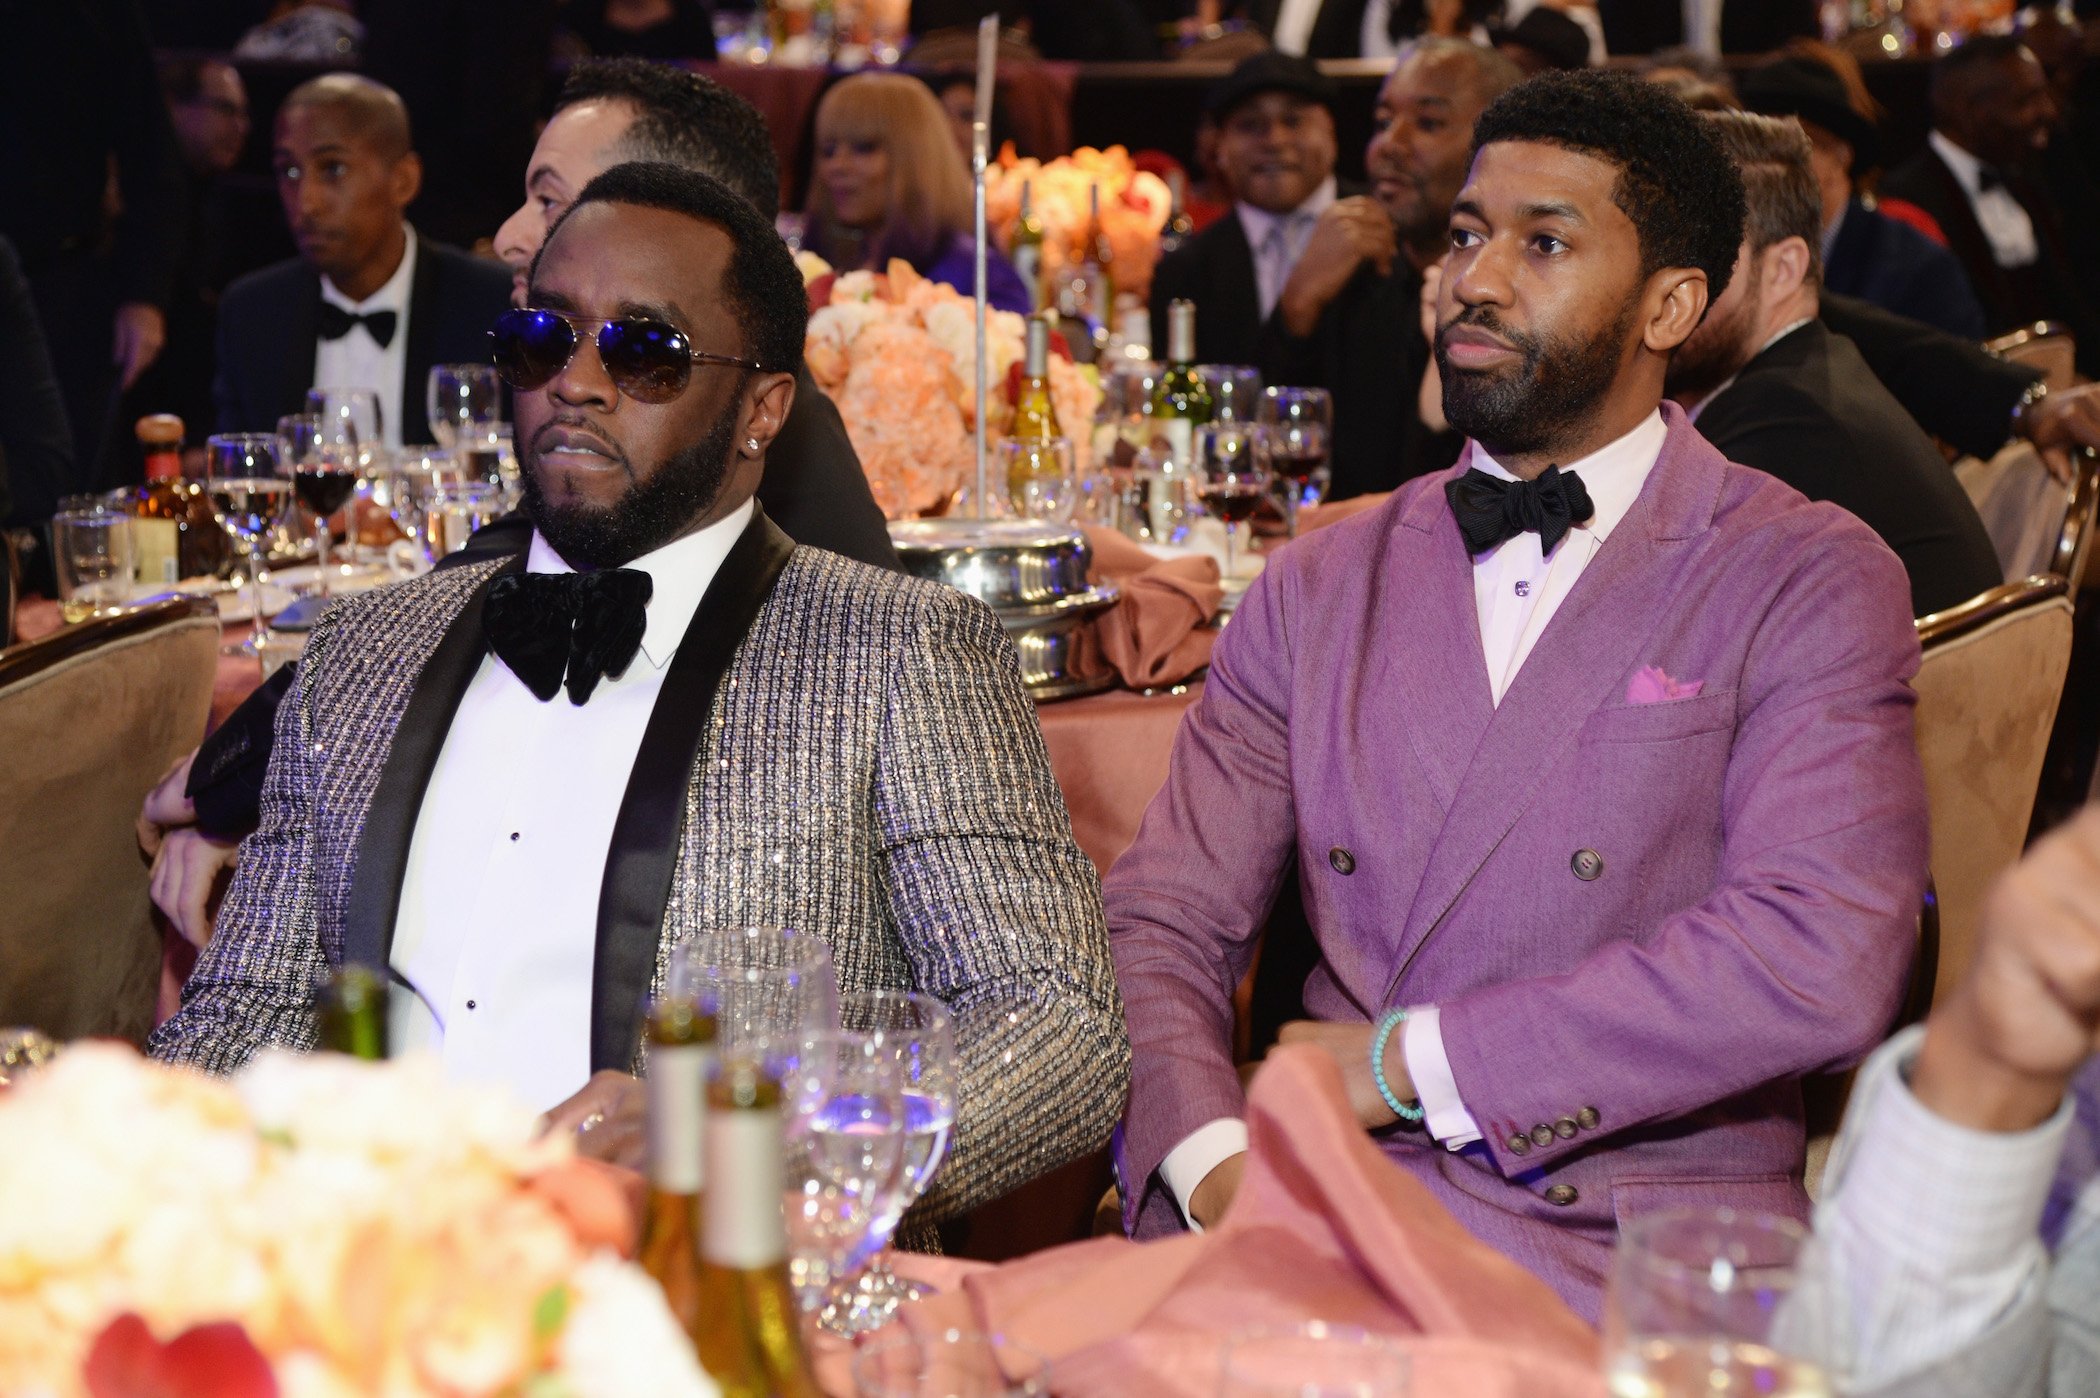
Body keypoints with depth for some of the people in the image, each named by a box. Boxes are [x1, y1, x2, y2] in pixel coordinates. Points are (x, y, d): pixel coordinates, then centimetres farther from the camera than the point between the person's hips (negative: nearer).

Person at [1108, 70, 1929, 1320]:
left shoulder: (1812, 583, 1)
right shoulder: (1322, 587, 15)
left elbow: (1823, 965, -13)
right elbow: (1164, 925, 10)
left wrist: (1408, 1060, -12)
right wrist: (1213, 1159, -12)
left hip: (1636, 1261, -3)